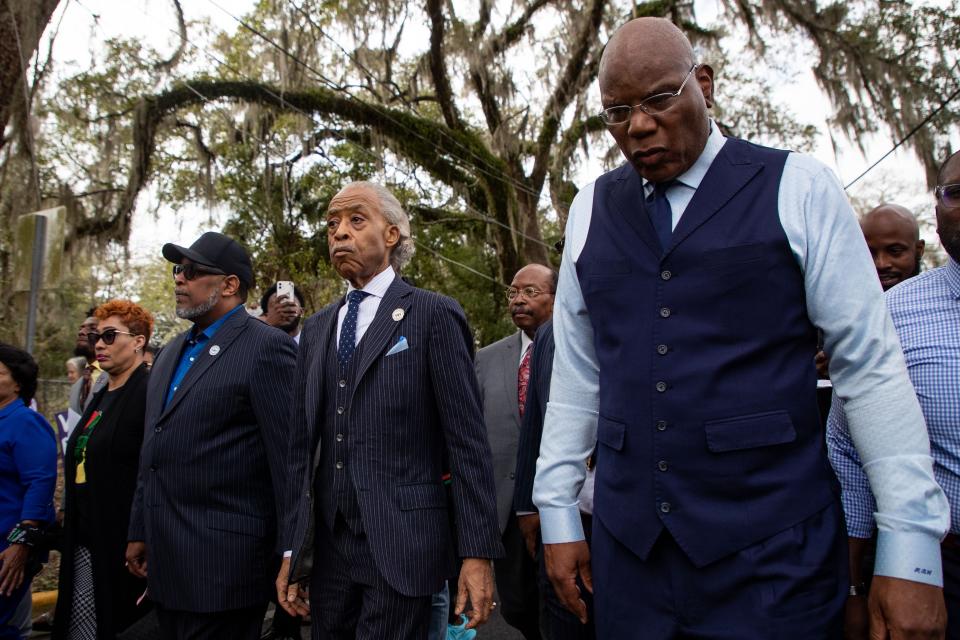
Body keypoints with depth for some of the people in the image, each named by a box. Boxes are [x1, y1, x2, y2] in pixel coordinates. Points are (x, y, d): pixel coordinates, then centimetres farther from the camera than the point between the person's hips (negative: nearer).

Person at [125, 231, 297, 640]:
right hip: (166, 562, 8)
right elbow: (153, 449, 19)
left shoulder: (268, 348, -12)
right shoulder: (173, 351, 14)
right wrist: (139, 531, 18)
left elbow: (288, 457, -15)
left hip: (222, 564, -7)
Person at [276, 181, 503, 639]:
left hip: (402, 546, -5)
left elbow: (467, 441, -8)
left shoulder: (433, 315, -4)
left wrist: (477, 551, -11)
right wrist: (293, 549, 11)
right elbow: (303, 446, 13)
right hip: (327, 549, 6)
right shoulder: (315, 329, 13)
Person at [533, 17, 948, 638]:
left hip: (773, 546, -2)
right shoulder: (592, 209, 6)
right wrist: (558, 511, 7)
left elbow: (873, 364, -4)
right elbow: (575, 371, 7)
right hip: (628, 545, 3)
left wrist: (912, 544, -6)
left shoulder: (796, 187, -3)